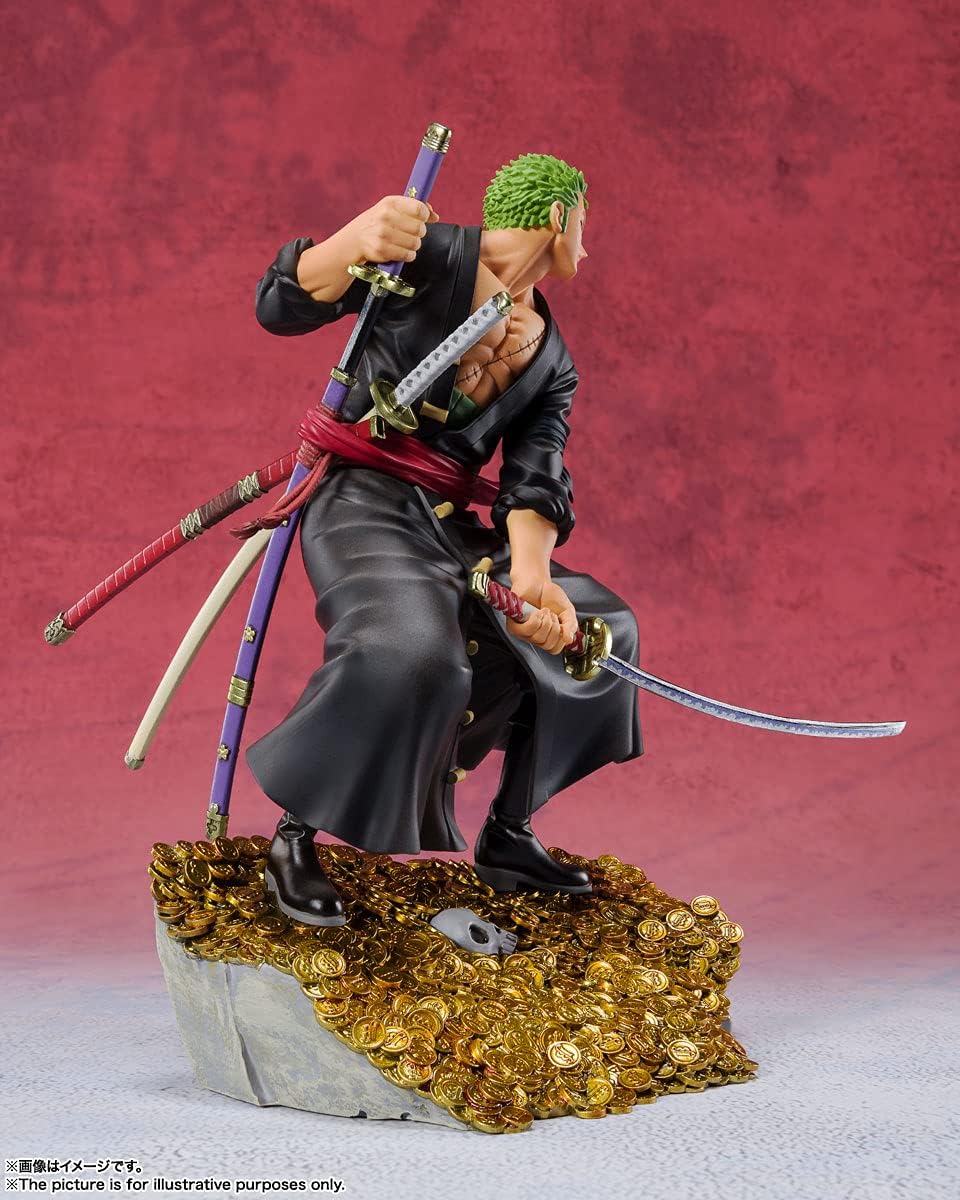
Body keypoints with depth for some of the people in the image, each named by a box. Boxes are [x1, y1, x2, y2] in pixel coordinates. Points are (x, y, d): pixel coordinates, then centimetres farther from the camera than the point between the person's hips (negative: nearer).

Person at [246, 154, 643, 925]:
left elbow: (534, 480, 1)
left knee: (599, 629, 8)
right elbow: (283, 308, -14)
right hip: (362, 504, -8)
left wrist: (530, 570, -21)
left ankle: (507, 837, 18)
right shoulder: (432, 258, -6)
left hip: (450, 524, 8)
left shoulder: (553, 363, 14)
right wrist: (356, 240, -36)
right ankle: (296, 840, -15)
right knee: (412, 648, -35)